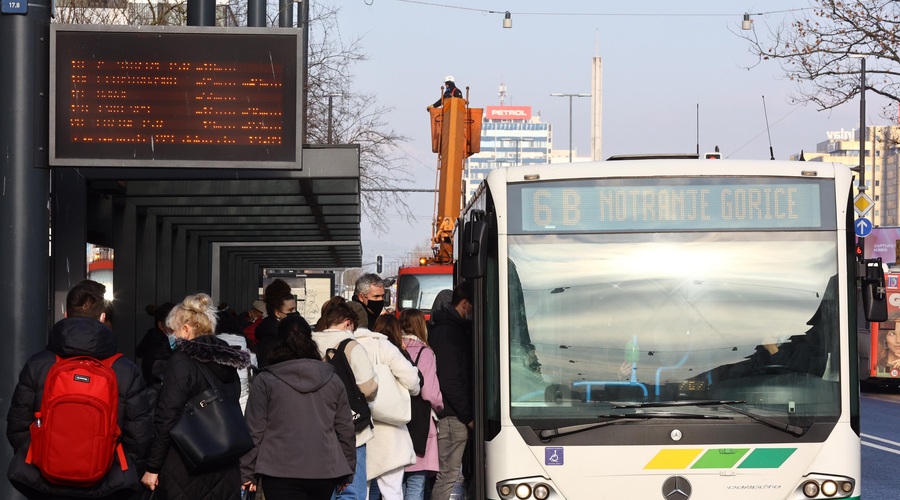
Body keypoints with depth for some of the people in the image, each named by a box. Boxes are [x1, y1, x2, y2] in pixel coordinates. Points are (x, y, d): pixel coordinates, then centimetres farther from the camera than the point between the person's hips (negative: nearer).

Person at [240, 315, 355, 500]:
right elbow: (345, 429, 11)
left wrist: (248, 473, 5)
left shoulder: (265, 381, -1)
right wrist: (346, 472, 20)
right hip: (325, 470, 4)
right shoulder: (332, 380, 9)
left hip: (281, 472, -3)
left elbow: (254, 431, -2)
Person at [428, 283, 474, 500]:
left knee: (447, 473, 13)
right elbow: (450, 381, -21)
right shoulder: (448, 332, -16)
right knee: (448, 474, -7)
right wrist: (468, 415, -15)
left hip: (451, 415, 10)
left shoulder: (444, 327, 16)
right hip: (452, 416, -10)